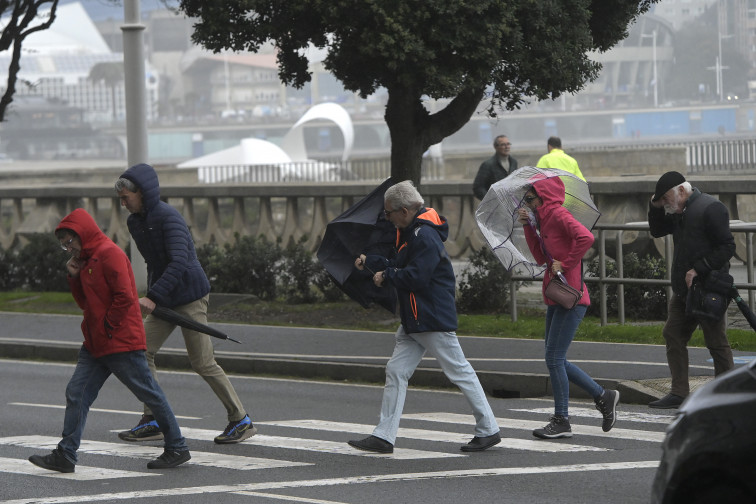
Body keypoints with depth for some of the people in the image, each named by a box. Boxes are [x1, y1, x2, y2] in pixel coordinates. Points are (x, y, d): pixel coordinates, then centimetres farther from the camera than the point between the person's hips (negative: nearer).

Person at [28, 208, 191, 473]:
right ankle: (65, 456, 1)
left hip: (121, 341, -10)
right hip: (95, 346, 10)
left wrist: (108, 327, -15)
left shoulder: (109, 254, -15)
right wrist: (74, 276, 5)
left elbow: (125, 297, -21)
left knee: (150, 394, 0)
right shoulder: (86, 259, 16)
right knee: (76, 393, 2)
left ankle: (177, 448, 9)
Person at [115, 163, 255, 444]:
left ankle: (241, 421, 6)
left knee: (203, 364, -5)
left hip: (190, 297, -8)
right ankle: (152, 422, 4)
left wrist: (153, 296, -37)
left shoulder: (168, 218, -20)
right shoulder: (135, 222, 7)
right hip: (164, 300, 8)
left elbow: (179, 262, -31)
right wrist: (151, 296, 16)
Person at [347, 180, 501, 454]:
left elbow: (416, 277, -24)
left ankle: (488, 430, 8)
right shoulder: (410, 233, 14)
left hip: (434, 319, -10)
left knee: (460, 371, -1)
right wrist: (369, 262, 17)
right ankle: (383, 436, 3)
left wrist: (386, 276, -11)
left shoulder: (425, 236, -18)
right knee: (396, 371, 4)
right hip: (414, 322, 10)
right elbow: (400, 266, 21)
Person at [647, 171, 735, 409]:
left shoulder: (710, 209, -14)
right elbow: (657, 231, 26)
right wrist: (655, 207, 8)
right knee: (673, 335, 9)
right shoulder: (679, 211, 13)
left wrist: (698, 269, -22)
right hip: (683, 290, 9)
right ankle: (679, 392, 13)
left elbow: (727, 248, -17)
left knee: (716, 342, -2)